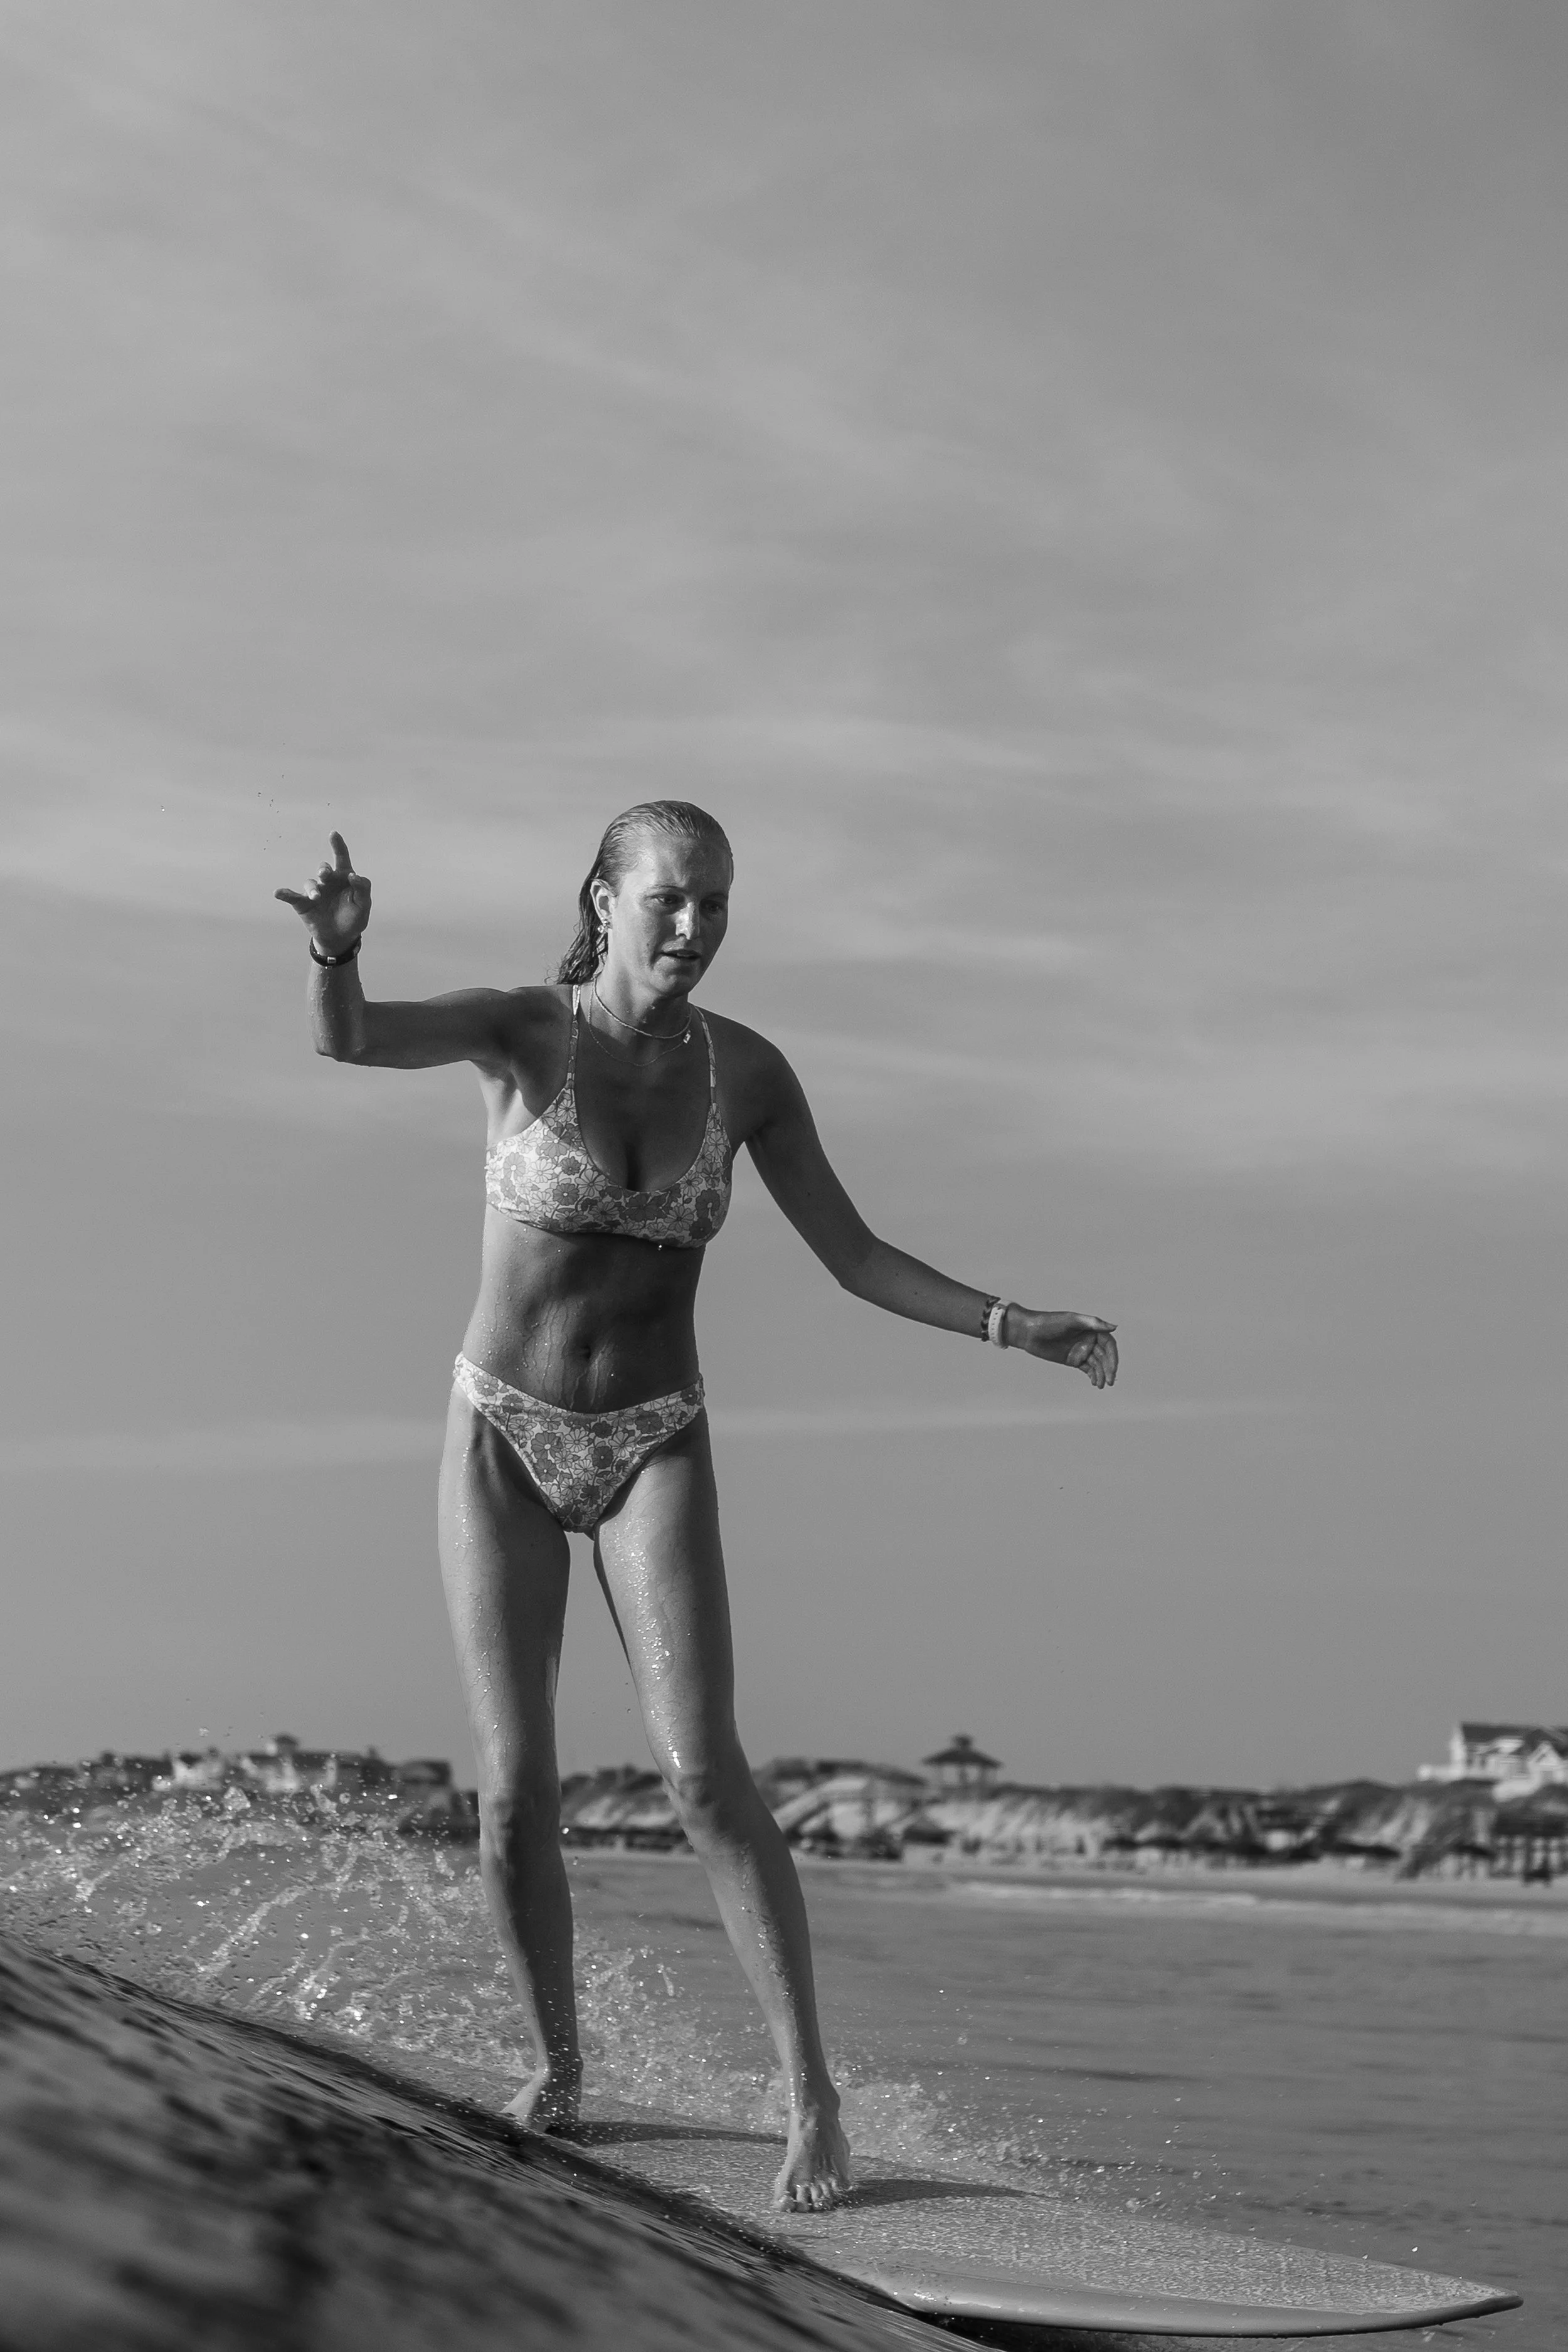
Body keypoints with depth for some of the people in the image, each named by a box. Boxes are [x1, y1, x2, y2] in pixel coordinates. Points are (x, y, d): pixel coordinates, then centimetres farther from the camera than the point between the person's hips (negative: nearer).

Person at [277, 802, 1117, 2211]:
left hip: (653, 1454, 0)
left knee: (703, 1772, -17)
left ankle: (813, 2096, -11)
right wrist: (338, 948, -55)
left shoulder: (747, 1071, -7)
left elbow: (857, 1259, -1)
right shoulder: (520, 1030, -13)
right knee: (518, 1794, -1)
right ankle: (557, 2067, 23)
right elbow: (345, 1039, -32)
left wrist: (1013, 1328, -14)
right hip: (502, 1444, 0)